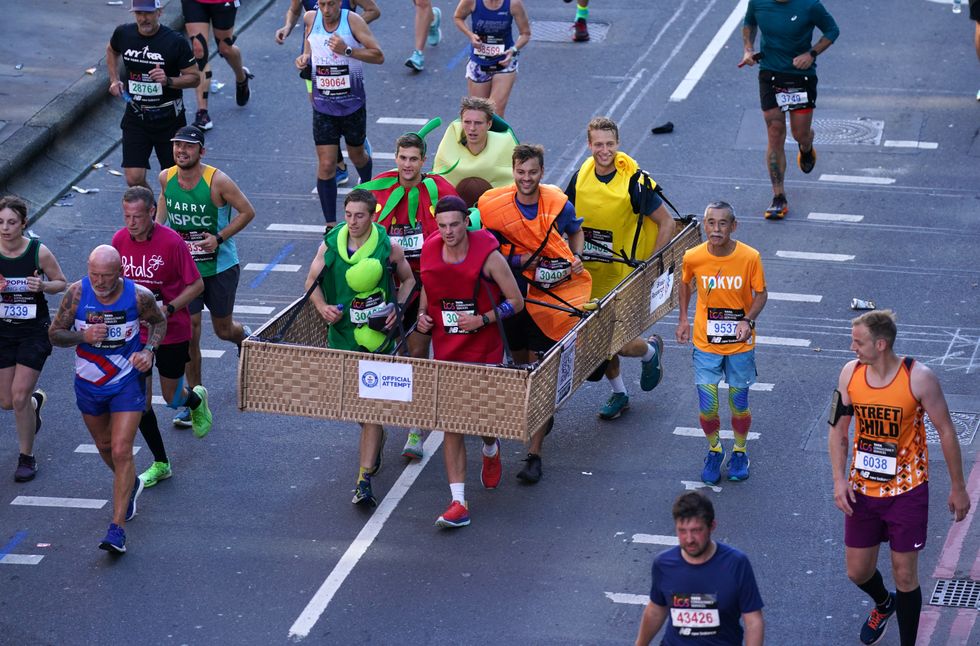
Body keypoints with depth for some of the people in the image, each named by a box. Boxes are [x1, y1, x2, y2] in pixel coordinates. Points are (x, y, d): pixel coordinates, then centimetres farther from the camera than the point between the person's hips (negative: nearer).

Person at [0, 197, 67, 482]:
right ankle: (36, 399, 46)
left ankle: (27, 458, 10)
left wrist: (43, 286, -21)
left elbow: (62, 283, 0)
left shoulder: (38, 252, -14)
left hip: (35, 330, -3)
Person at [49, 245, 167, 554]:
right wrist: (83, 336, -28)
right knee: (104, 445, 22)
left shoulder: (139, 296, -18)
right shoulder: (77, 293, -17)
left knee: (121, 451, -13)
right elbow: (55, 333, -8)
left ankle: (117, 528, -12)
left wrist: (149, 350, -14)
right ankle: (130, 485, 53)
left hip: (127, 382, -3)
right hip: (89, 384, 3)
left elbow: (159, 321, 4)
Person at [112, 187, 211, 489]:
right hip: (136, 334, 3)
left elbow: (196, 285, -12)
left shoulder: (171, 242, -19)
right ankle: (160, 464, 15)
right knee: (140, 402, 0)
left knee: (172, 398, 9)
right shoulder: (120, 240, -6)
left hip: (172, 332, -3)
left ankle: (196, 398, 48)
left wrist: (168, 309, -23)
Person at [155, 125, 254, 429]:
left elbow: (247, 211, -11)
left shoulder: (217, 181, -20)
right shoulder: (167, 177, -6)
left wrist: (219, 237, -19)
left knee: (223, 330, 12)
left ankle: (244, 336, 51)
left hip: (220, 265, -2)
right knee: (189, 333, -3)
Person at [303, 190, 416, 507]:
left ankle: (364, 481, -12)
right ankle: (377, 439, 50)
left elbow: (408, 280, 9)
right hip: (341, 334, 4)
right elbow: (312, 282, 10)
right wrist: (323, 307, -8)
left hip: (377, 336, -4)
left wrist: (397, 308, -6)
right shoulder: (329, 246, -2)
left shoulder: (389, 248, -7)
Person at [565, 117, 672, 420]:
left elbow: (666, 223, -8)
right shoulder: (580, 178, -3)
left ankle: (651, 350, 27)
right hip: (589, 273, 4)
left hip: (625, 274, -4)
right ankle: (618, 393, 32)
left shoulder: (634, 182, -16)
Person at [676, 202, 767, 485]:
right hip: (705, 344, 1)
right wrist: (683, 318, 3)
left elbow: (760, 294, -5)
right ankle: (714, 451, 29)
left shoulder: (750, 257, -17)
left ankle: (740, 452, 36)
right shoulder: (693, 257, -13)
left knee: (739, 404, 10)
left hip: (740, 344, -1)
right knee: (707, 407, 1)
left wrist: (748, 320, -21)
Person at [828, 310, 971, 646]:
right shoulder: (850, 373, -7)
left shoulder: (919, 379, -19)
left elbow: (946, 432, -8)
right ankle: (883, 604, 48)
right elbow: (838, 428, 4)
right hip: (862, 490, 4)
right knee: (857, 571, 14)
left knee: (905, 576, 1)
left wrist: (958, 488, -3)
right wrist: (839, 479, -7)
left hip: (907, 491, -4)